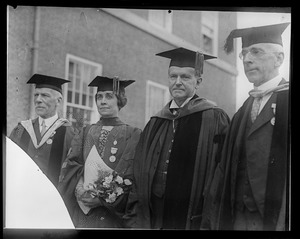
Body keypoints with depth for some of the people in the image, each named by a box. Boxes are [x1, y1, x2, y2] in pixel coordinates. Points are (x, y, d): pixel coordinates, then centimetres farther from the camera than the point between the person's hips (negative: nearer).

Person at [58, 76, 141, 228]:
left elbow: (132, 179, -7)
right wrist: (80, 190, -15)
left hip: (113, 216, -2)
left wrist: (103, 199, -15)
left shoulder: (132, 135, 1)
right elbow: (70, 168, 3)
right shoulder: (85, 133, 11)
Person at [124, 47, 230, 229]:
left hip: (192, 219, -4)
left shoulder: (214, 119, -6)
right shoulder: (155, 123, 9)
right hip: (152, 218, 4)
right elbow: (140, 172, 10)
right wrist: (135, 218, 5)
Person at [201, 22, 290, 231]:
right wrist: (211, 222, 7)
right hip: (237, 219, 5)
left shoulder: (286, 100, -6)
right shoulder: (242, 113, 12)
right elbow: (226, 168, 11)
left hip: (277, 220, -5)